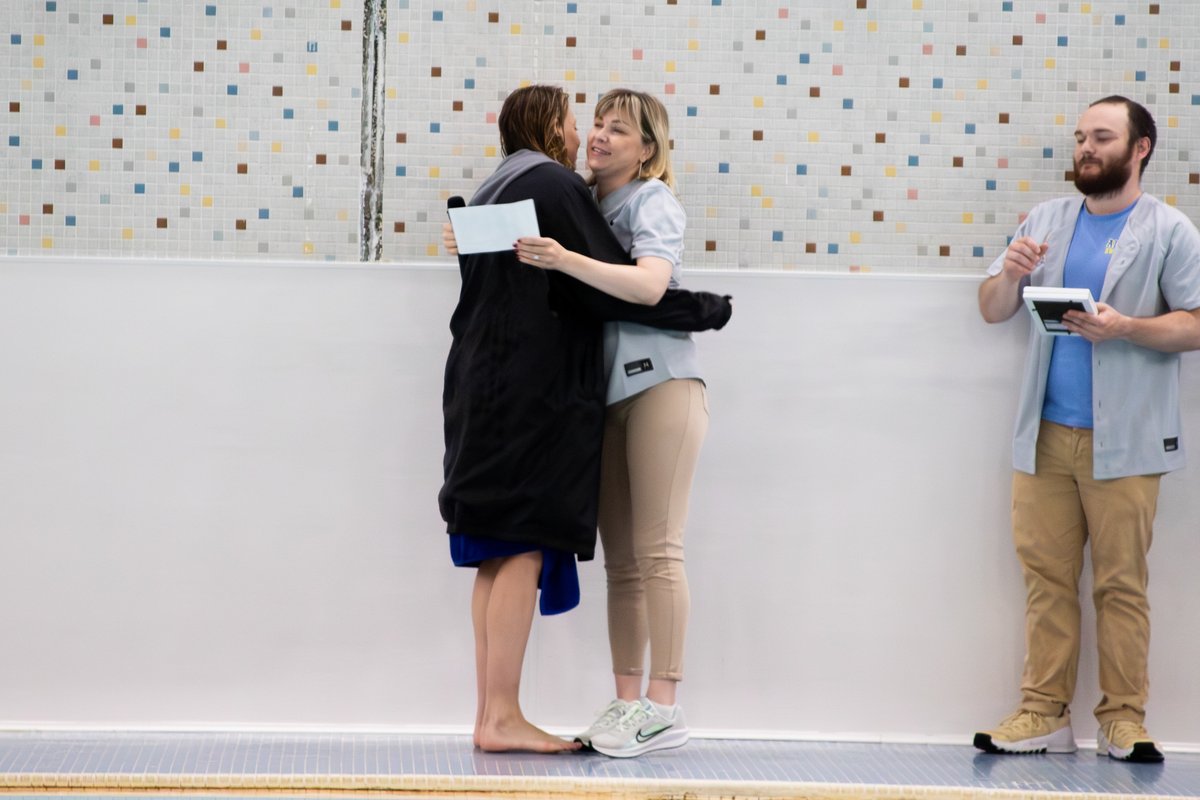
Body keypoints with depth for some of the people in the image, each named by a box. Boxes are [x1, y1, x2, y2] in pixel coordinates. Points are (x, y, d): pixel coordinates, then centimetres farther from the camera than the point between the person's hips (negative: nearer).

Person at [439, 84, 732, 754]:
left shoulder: (494, 192, 20)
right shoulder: (555, 186, -8)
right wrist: (707, 310, -3)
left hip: (486, 387, 9)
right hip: (532, 391, -9)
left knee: (501, 554, 7)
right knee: (523, 549, -9)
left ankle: (491, 714, 7)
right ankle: (503, 718, -10)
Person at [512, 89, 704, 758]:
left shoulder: (653, 201, -4)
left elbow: (650, 284, -21)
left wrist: (566, 261, -32)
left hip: (658, 383, -6)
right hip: (605, 391, 6)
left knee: (655, 551, -8)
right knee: (620, 559, 6)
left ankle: (663, 706, -8)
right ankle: (627, 702, 8)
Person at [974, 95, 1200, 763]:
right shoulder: (1047, 220, 15)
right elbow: (992, 311, 15)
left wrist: (1125, 328, -19)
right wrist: (1011, 275, -6)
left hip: (1122, 440, -4)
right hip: (1045, 433, 4)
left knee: (1122, 583, -1)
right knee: (1047, 576, 3)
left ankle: (1124, 720, 4)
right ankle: (1045, 714, 6)